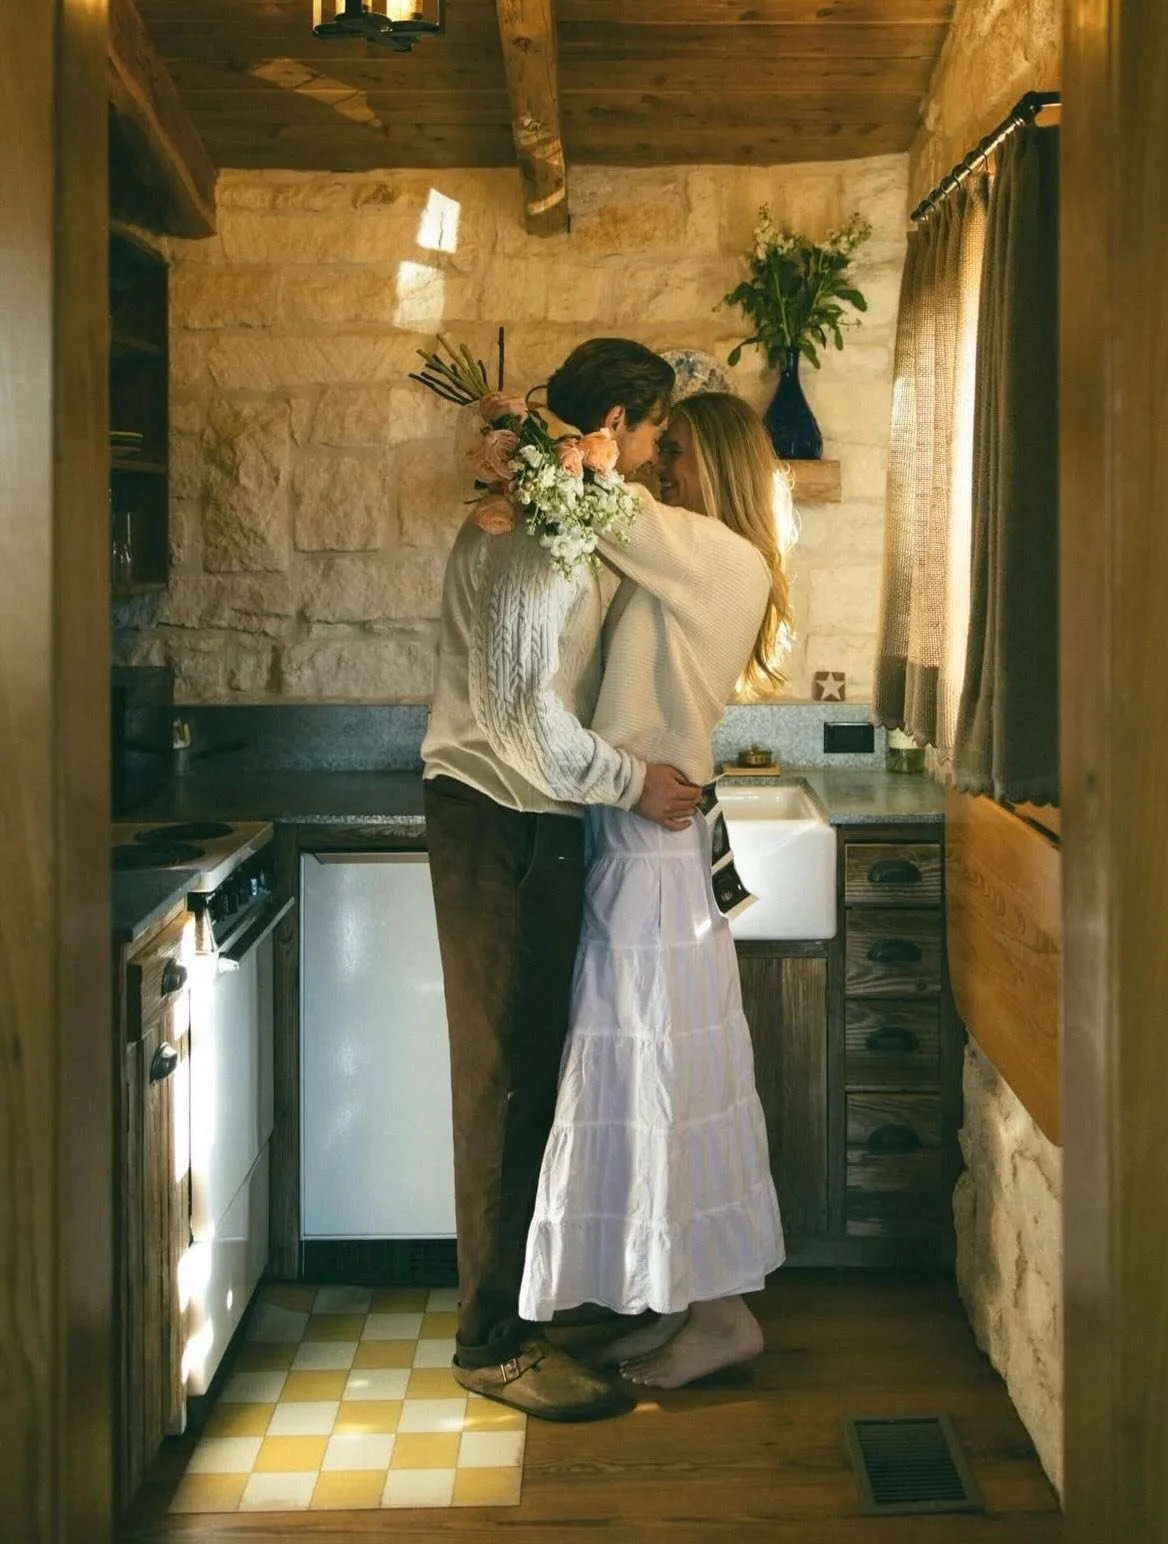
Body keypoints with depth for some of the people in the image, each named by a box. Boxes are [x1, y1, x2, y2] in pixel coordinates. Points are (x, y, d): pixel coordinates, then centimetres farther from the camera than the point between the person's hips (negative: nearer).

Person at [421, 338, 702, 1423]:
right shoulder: (524, 534, -18)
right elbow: (519, 715, -25)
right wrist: (634, 782, -16)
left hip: (534, 829, 10)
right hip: (498, 830, -10)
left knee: (529, 1067, 17)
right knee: (505, 1076, -4)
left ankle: (520, 1293, 30)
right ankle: (494, 1343, 6)